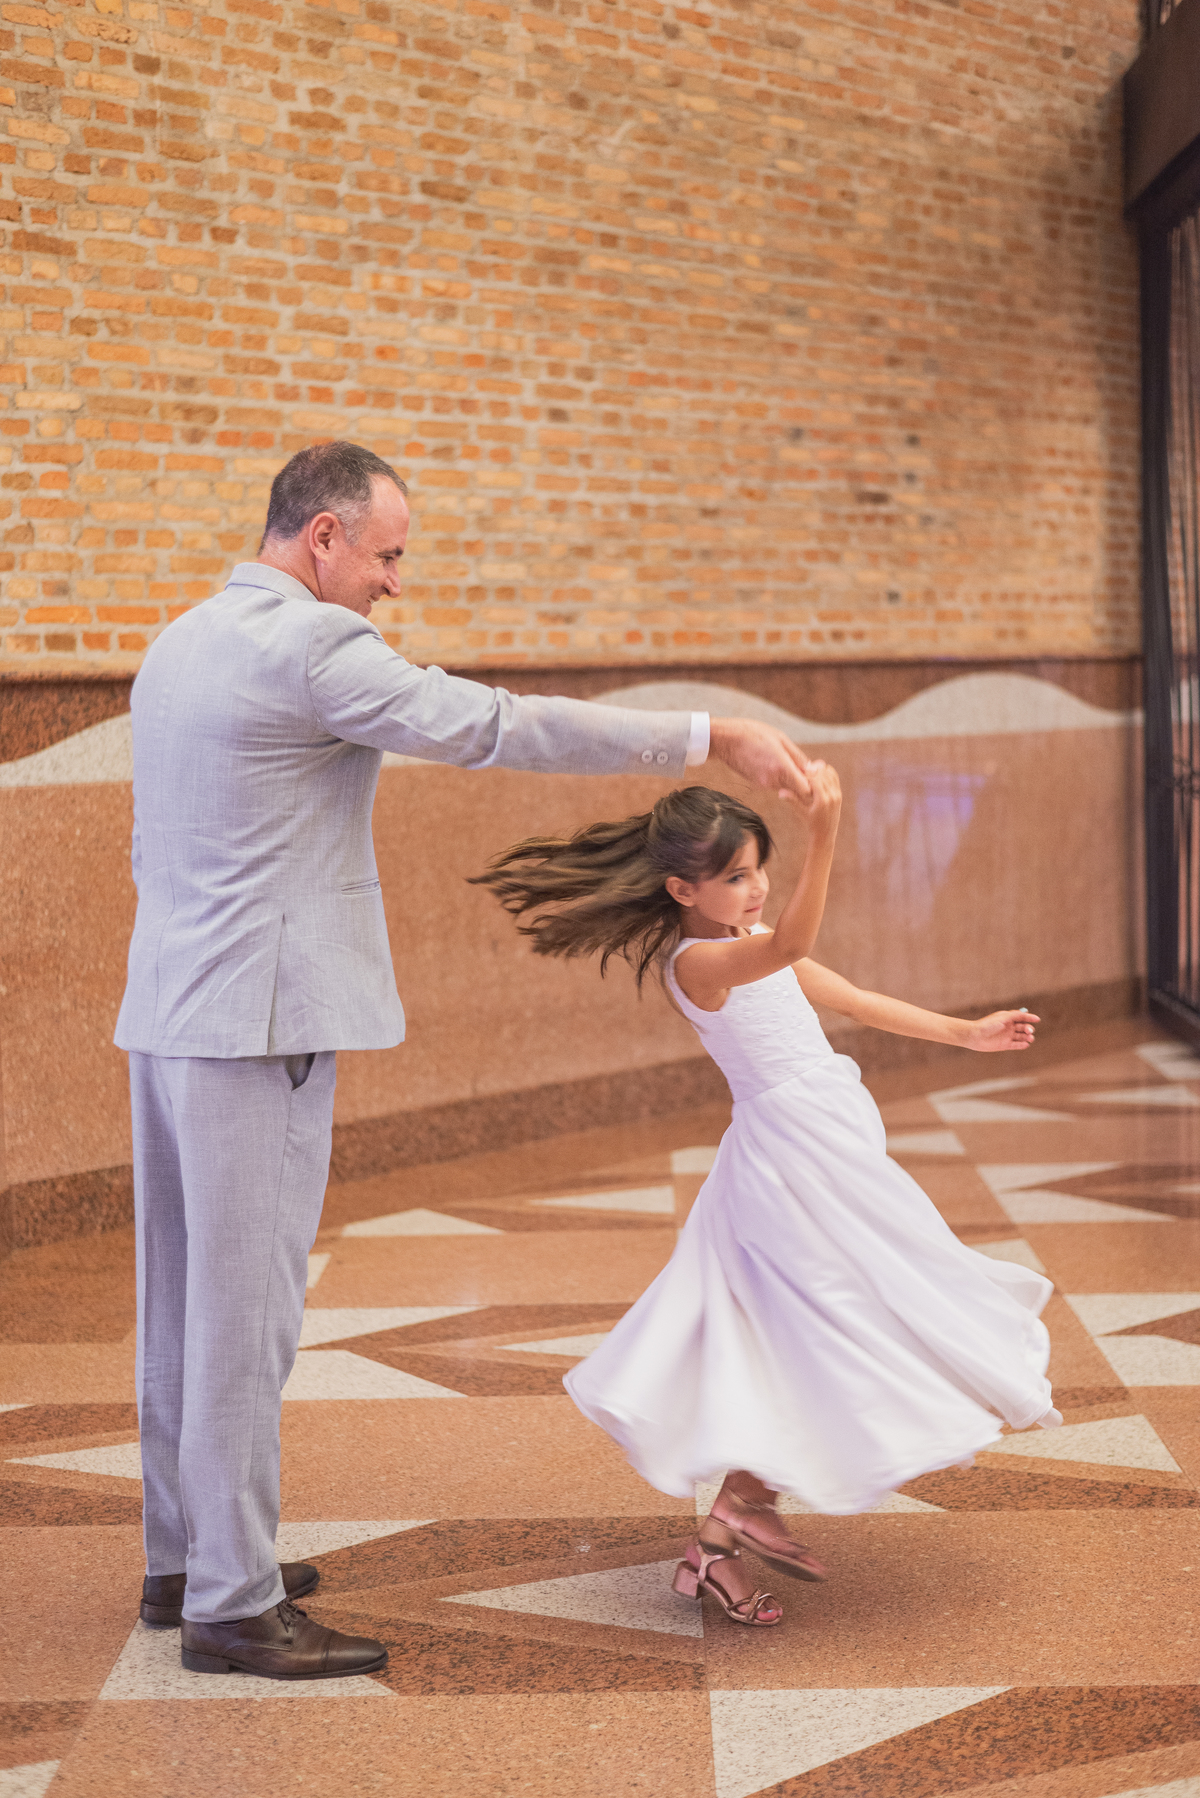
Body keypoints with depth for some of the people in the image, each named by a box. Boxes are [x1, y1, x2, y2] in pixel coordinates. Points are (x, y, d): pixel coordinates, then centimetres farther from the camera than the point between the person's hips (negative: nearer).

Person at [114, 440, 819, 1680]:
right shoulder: (307, 645, -16)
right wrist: (714, 737, -16)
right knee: (245, 1312, -3)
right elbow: (501, 727, -20)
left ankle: (185, 1556, 27)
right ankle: (232, 1603, 4)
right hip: (259, 1021, -10)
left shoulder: (177, 646, 14)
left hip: (170, 1015, 10)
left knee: (186, 1298, 16)